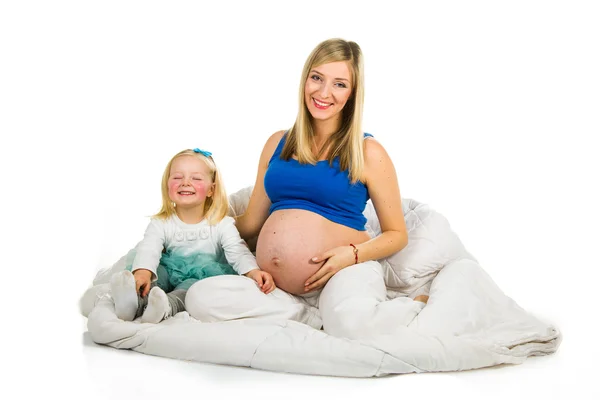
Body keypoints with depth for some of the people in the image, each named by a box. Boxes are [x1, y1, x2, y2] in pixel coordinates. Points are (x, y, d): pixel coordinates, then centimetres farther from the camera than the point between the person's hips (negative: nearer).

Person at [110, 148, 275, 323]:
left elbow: (238, 251, -12)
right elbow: (148, 249, -16)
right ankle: (138, 301, -56)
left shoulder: (222, 224, -2)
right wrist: (142, 272, -41)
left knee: (196, 283, -34)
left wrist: (253, 271, -35)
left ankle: (167, 306, -61)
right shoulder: (161, 223, 0)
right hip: (169, 273, 2)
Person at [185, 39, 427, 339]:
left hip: (343, 272, -4)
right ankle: (319, 313, -10)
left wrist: (353, 254, -13)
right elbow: (251, 222, 19)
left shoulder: (367, 152, 1)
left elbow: (396, 234, 4)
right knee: (200, 299, -20)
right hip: (274, 281, 5)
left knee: (350, 323, -39)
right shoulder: (278, 143, 13)